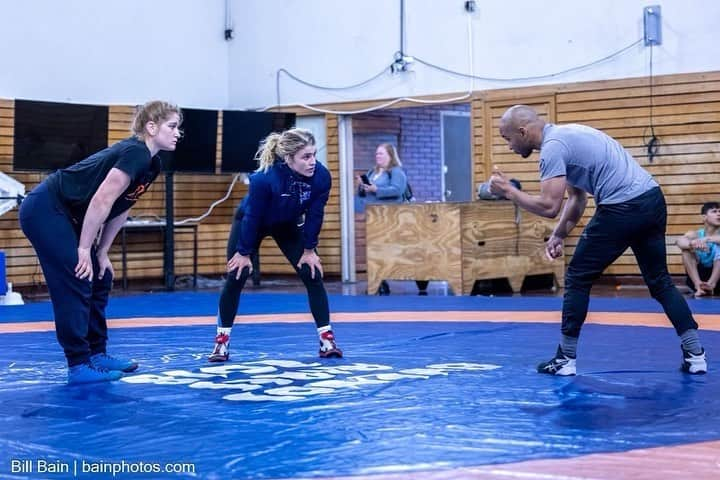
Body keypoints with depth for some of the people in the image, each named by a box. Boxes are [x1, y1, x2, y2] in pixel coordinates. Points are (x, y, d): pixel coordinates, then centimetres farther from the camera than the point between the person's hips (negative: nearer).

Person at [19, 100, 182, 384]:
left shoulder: (151, 163, 8)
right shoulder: (135, 153, -21)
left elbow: (121, 209, 13)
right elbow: (101, 201, -25)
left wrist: (102, 254, 11)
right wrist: (84, 249, -20)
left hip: (65, 215, 10)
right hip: (45, 211, -10)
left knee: (100, 280, 12)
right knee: (75, 285, -10)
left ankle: (97, 354, 20)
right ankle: (79, 366, -5)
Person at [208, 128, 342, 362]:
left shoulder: (321, 176, -31)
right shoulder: (264, 178, -40)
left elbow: (314, 215, -16)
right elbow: (252, 216, -28)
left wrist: (308, 250, -9)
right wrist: (244, 253, -18)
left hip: (289, 226, 3)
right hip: (249, 222, -3)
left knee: (313, 275, -6)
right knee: (236, 277, -8)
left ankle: (327, 340, 1)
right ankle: (221, 342, 4)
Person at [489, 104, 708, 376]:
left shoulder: (552, 147, -9)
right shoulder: (565, 136, 22)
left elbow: (549, 207, -16)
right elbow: (577, 198, 26)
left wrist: (508, 191, -3)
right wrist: (558, 236, 19)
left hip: (623, 208, -10)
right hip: (652, 200, 10)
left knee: (578, 278, 4)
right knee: (660, 282, 16)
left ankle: (566, 359, 10)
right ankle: (695, 354, 12)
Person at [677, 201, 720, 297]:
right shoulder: (695, 234, -3)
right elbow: (680, 241, -27)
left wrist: (707, 239, -38)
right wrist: (692, 244, -48)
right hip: (698, 275, 1)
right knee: (687, 250, -19)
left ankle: (711, 284, -30)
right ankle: (698, 286, -29)